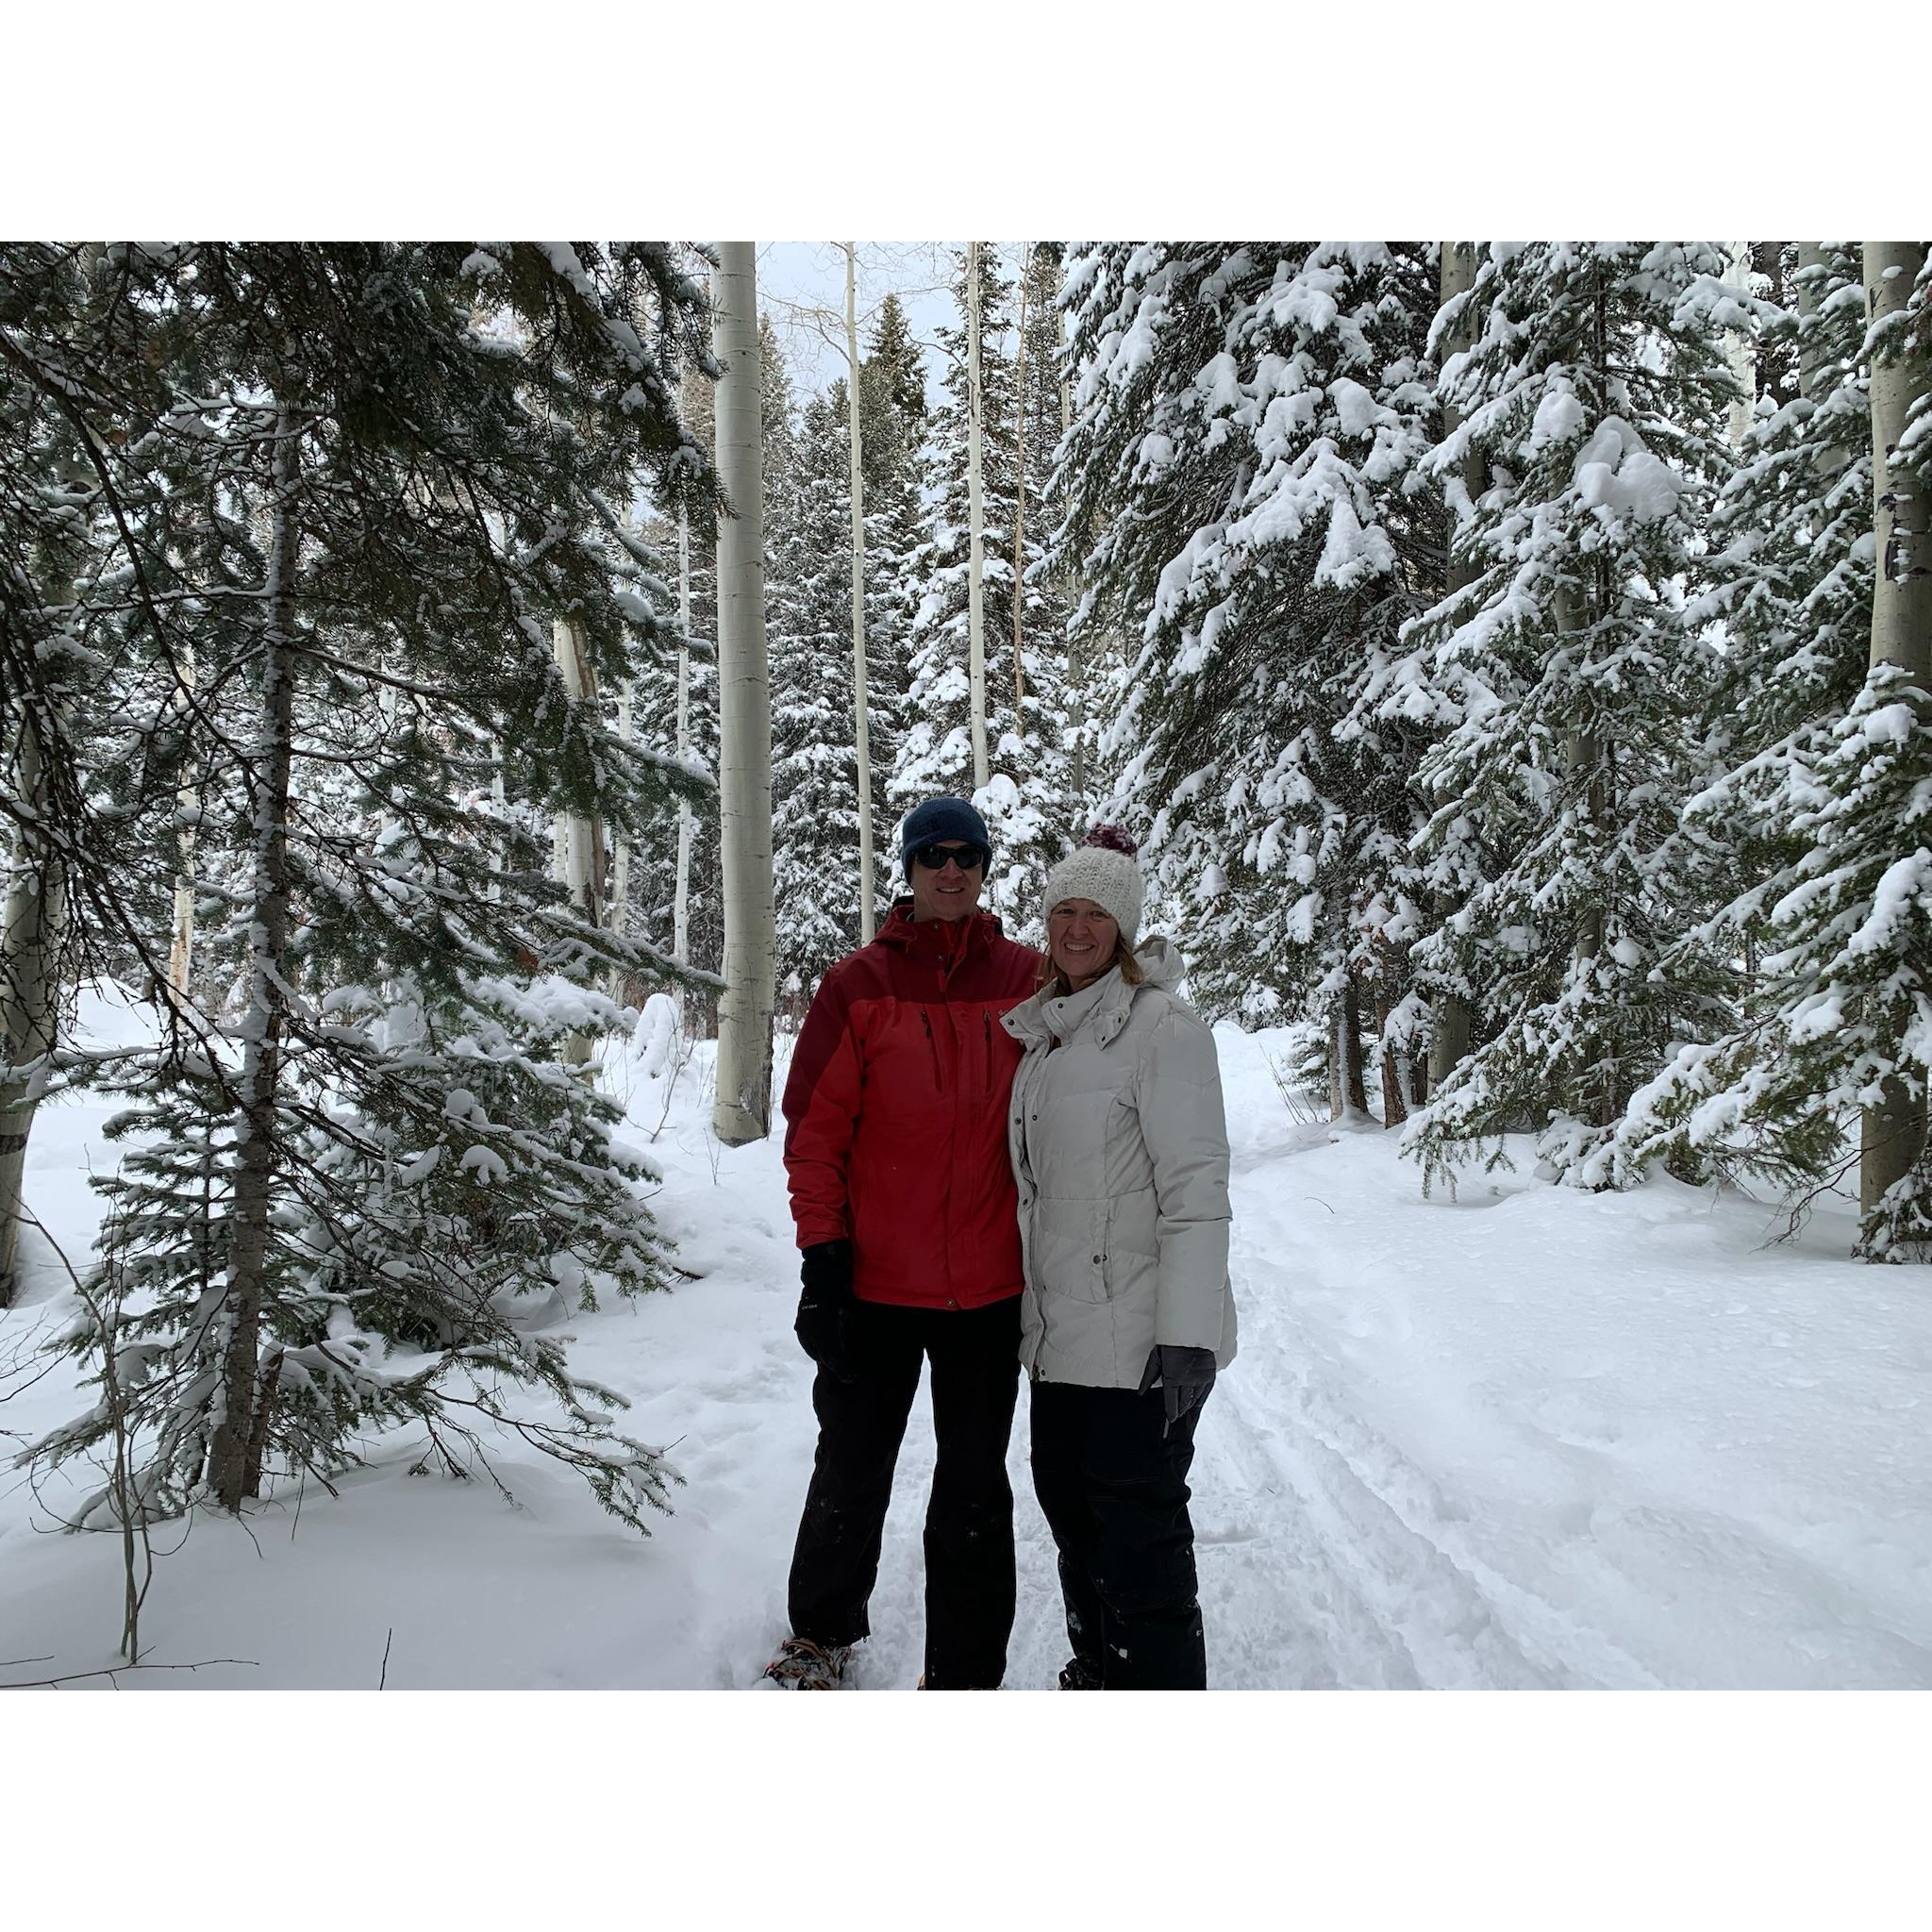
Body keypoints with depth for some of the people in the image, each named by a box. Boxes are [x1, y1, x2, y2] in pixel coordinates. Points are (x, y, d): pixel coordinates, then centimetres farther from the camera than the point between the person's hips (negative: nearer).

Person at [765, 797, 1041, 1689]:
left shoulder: (1027, 979, 1)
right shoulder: (859, 985, -3)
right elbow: (815, 1130, -3)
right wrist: (822, 1258, -7)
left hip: (991, 1285, 1)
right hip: (877, 1282, 0)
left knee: (974, 1489, 11)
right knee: (851, 1472, 15)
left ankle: (965, 1673, 28)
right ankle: (823, 1631, 39)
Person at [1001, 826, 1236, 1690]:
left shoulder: (1162, 1027, -13)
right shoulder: (1043, 1028, 12)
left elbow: (1196, 1190, -18)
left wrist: (1186, 1338, -22)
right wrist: (1031, 1309, 19)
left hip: (1139, 1341, -8)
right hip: (1060, 1330, 8)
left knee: (1139, 1532, -1)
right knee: (1069, 1508, 20)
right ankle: (1098, 1671, 40)